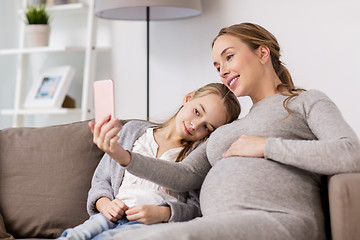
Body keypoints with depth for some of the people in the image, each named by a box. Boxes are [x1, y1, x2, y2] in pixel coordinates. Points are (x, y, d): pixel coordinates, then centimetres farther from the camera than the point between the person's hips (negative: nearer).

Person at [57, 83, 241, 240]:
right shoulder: (134, 131, 19)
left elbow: (197, 207, 1)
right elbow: (101, 180, 21)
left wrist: (162, 213, -17)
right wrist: (104, 204, -1)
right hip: (113, 216, 3)